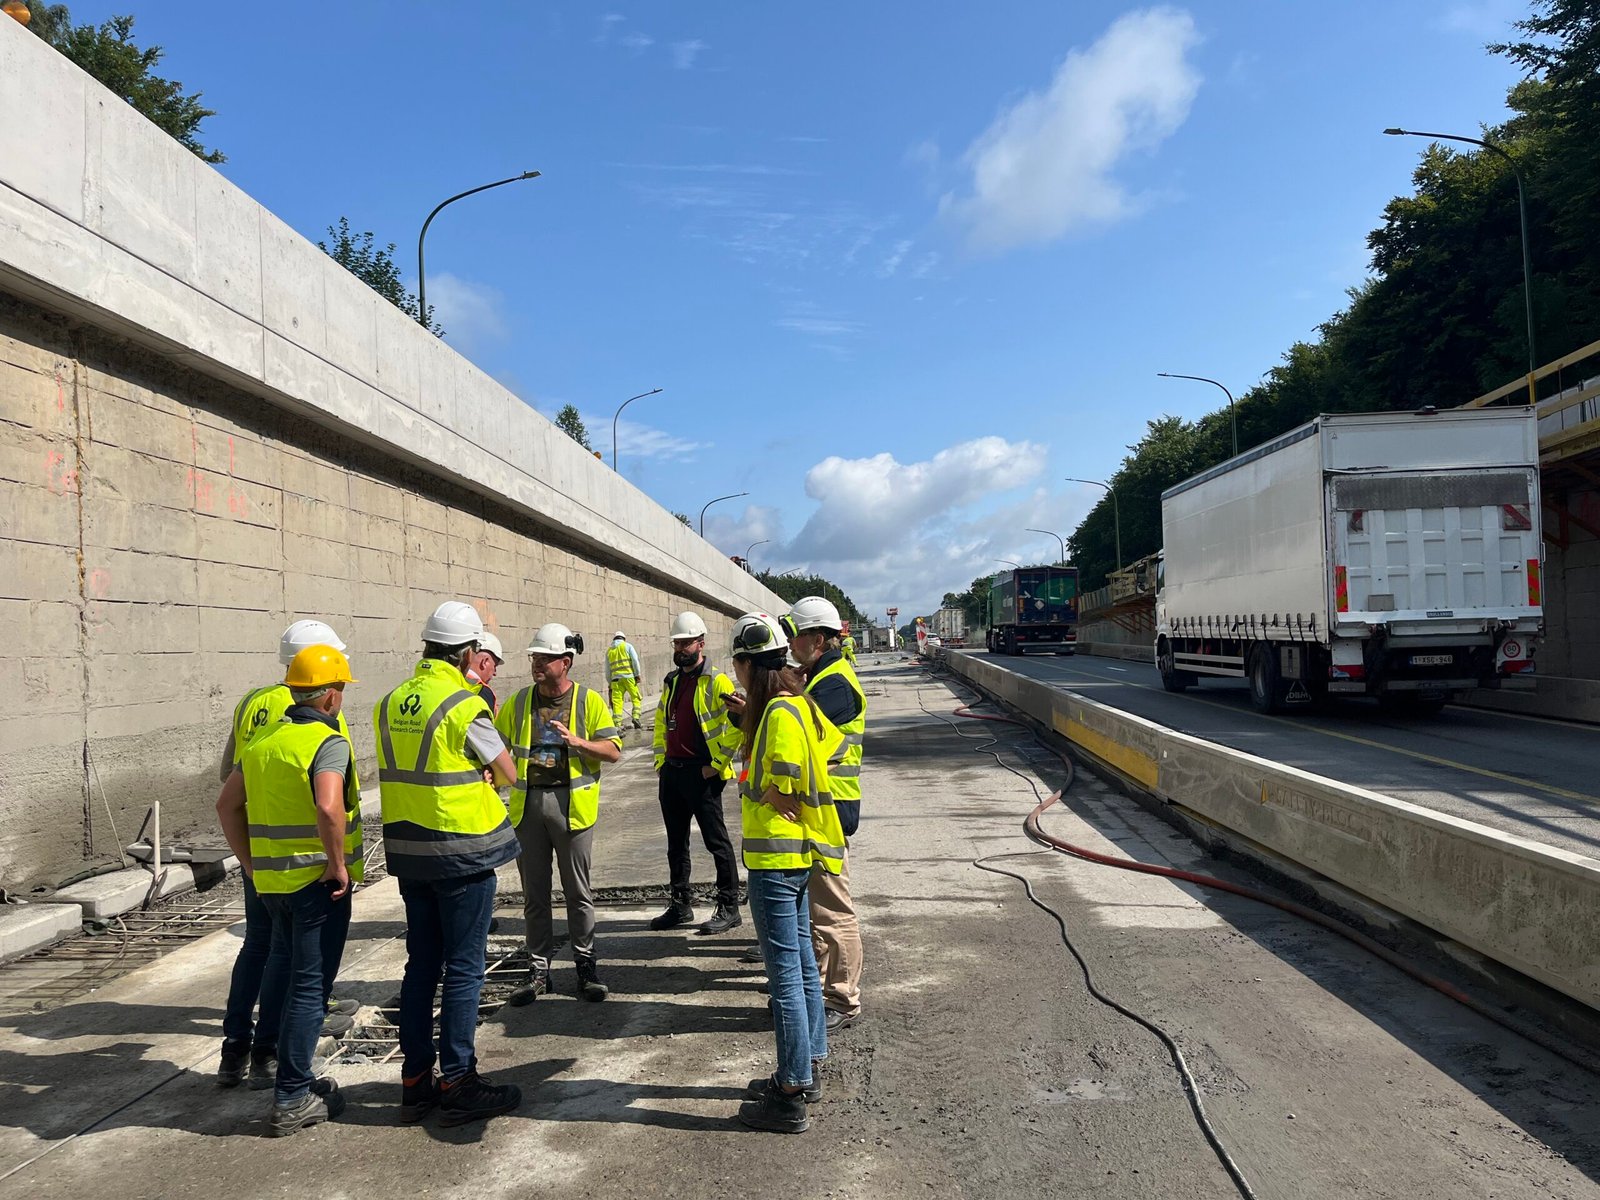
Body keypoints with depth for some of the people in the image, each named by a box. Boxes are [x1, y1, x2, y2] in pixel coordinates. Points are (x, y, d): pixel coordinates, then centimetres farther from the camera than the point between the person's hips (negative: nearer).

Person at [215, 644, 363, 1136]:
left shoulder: (263, 739, 10)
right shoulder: (328, 743, -15)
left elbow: (227, 804, 15)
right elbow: (328, 807, -31)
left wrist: (249, 861, 19)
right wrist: (338, 863, -19)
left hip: (271, 879, 8)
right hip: (318, 881, -8)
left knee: (299, 977, 22)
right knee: (310, 986, 2)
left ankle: (297, 1076, 31)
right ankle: (291, 1100, 7)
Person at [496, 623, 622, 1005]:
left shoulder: (589, 701, -1)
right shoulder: (518, 703, 8)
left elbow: (614, 751, -4)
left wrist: (577, 741, -19)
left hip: (571, 803, -3)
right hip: (528, 804, 3)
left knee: (578, 890, 6)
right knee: (534, 893, 10)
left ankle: (586, 964, 19)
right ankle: (539, 969, 20)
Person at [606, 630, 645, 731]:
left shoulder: (609, 651, 20)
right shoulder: (627, 646, 9)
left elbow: (607, 671, 20)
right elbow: (635, 660, -4)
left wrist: (610, 683, 24)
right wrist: (637, 674, -3)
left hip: (616, 678, 3)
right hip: (628, 676, -3)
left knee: (617, 701, 2)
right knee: (636, 698, 5)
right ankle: (636, 717, -12)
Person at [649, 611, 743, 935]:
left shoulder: (717, 682, -10)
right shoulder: (671, 681, 14)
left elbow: (736, 725, -17)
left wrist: (716, 765, -16)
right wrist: (661, 762, 15)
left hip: (702, 774, -8)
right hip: (672, 771, 8)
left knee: (717, 842, 0)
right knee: (676, 843, 15)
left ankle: (729, 909, 10)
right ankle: (680, 905, 26)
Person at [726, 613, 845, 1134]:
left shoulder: (779, 713, -19)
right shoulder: (800, 703, 8)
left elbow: (783, 794, -20)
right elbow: (832, 743, 21)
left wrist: (751, 789, 0)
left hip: (776, 859, -10)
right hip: (798, 854, 10)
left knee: (785, 975, -2)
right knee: (802, 964, 19)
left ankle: (790, 1097, 8)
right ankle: (808, 1068, 32)